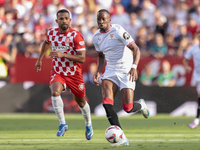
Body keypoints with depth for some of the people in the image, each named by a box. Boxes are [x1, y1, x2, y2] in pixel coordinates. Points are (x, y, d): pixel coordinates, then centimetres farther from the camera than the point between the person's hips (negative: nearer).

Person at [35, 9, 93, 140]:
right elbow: (46, 43, 23)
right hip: (57, 72, 2)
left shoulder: (76, 36, -18)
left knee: (81, 101, 12)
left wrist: (63, 55, -32)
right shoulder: (51, 33, -4)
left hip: (74, 74, -2)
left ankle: (88, 125, 40)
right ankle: (63, 124, -16)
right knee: (55, 92, -28)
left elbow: (82, 58, -23)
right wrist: (40, 59, 23)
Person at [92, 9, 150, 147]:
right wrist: (98, 72, 6)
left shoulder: (118, 31, -15)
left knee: (128, 108, -10)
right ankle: (122, 138, -15)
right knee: (106, 103, -19)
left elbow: (136, 49, -16)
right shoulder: (97, 37, 5)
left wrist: (134, 67, -30)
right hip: (110, 71, 5)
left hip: (126, 71, -5)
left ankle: (141, 105, 31)